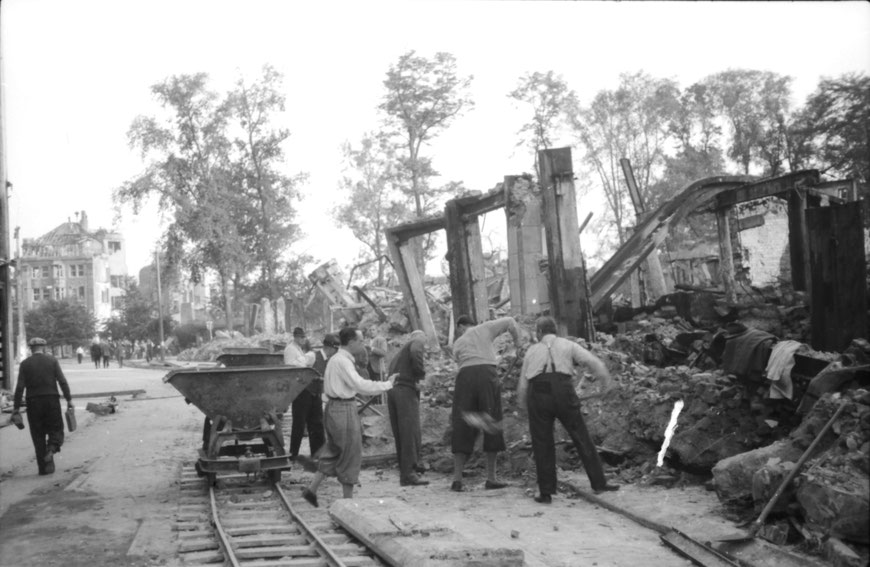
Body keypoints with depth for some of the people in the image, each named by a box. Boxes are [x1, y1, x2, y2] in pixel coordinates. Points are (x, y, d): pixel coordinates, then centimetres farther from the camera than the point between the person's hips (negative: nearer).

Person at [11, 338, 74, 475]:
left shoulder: (24, 364, 2)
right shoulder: (52, 360, 2)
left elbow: (20, 387, -3)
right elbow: (62, 381, -5)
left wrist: (16, 407, 1)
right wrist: (69, 399, -2)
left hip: (33, 402, 1)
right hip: (51, 399, -1)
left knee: (38, 434, 8)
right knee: (56, 429, 12)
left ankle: (43, 467, 7)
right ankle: (51, 449, -18)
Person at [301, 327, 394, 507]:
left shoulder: (334, 359, 12)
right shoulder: (343, 361, -18)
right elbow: (360, 385, -26)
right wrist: (387, 384, -21)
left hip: (333, 406, 10)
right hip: (344, 410, -10)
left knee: (334, 451, 17)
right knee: (350, 454, 1)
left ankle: (312, 489, 14)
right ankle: (348, 498, 10)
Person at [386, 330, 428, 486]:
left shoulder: (400, 351, 30)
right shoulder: (416, 344, 4)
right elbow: (415, 354, -20)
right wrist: (421, 372, -7)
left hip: (392, 390, 8)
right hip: (406, 390, -8)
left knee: (401, 433, 16)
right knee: (411, 433, -9)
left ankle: (409, 465, 28)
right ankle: (408, 474, -14)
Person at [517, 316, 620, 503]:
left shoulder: (532, 350, 21)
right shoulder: (568, 345, 18)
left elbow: (523, 383, 19)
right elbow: (592, 361, 4)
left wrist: (522, 404, 31)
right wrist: (606, 380, 9)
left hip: (538, 395, 1)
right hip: (563, 391, -1)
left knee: (542, 444, 7)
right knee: (581, 437, 8)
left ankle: (546, 493, 8)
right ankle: (599, 482, 11)